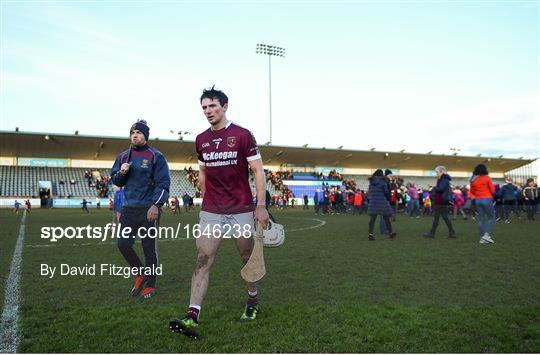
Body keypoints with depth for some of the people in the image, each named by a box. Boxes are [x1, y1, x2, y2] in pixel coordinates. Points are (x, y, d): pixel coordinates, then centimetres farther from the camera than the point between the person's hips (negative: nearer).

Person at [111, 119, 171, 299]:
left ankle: (150, 285, 16)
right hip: (128, 208, 5)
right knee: (123, 244, 2)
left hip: (149, 210, -5)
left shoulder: (155, 156, -4)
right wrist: (121, 172, -6)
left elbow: (163, 183, -9)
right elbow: (116, 181, 16)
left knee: (149, 248, 2)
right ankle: (140, 274, 25)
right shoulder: (123, 156, 12)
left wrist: (156, 205, -19)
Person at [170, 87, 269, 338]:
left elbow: (258, 171, -6)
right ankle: (192, 317, -8)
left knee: (248, 258, 11)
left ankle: (253, 301, 34)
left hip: (241, 209, -3)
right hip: (211, 211, 3)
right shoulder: (200, 140, 9)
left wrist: (261, 206, -11)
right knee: (202, 261, -7)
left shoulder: (242, 135, -5)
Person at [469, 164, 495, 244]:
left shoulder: (473, 180, 4)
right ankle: (487, 234, -9)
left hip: (477, 200, 4)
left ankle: (482, 238, 8)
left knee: (481, 219, 8)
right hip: (487, 199, -4)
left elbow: (472, 192, 12)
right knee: (491, 217, 6)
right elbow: (493, 190, -2)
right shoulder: (487, 178, -7)